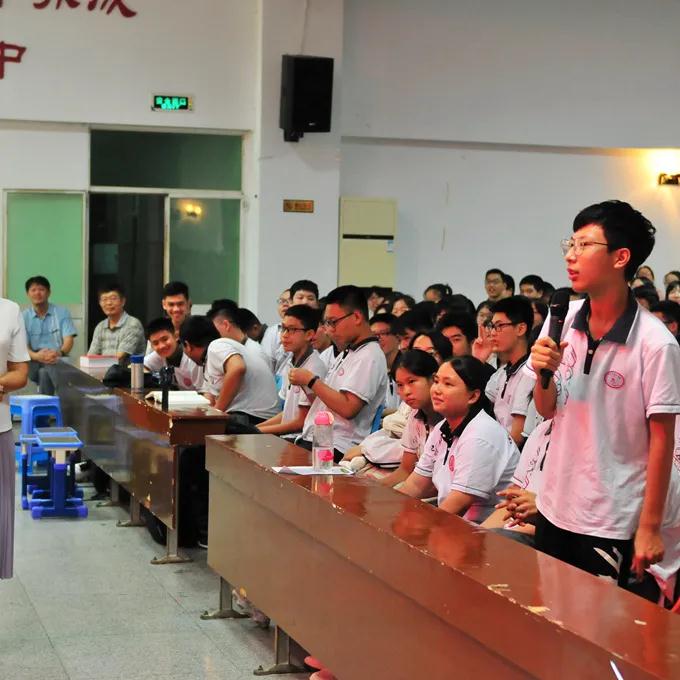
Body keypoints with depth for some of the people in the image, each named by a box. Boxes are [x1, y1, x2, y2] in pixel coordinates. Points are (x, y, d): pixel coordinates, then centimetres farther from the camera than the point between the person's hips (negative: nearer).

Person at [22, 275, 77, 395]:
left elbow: (68, 340, -2)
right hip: (35, 363, 1)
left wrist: (59, 353, -27)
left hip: (58, 361, -1)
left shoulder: (62, 313, 8)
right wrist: (36, 356, -25)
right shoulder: (23, 317, 9)